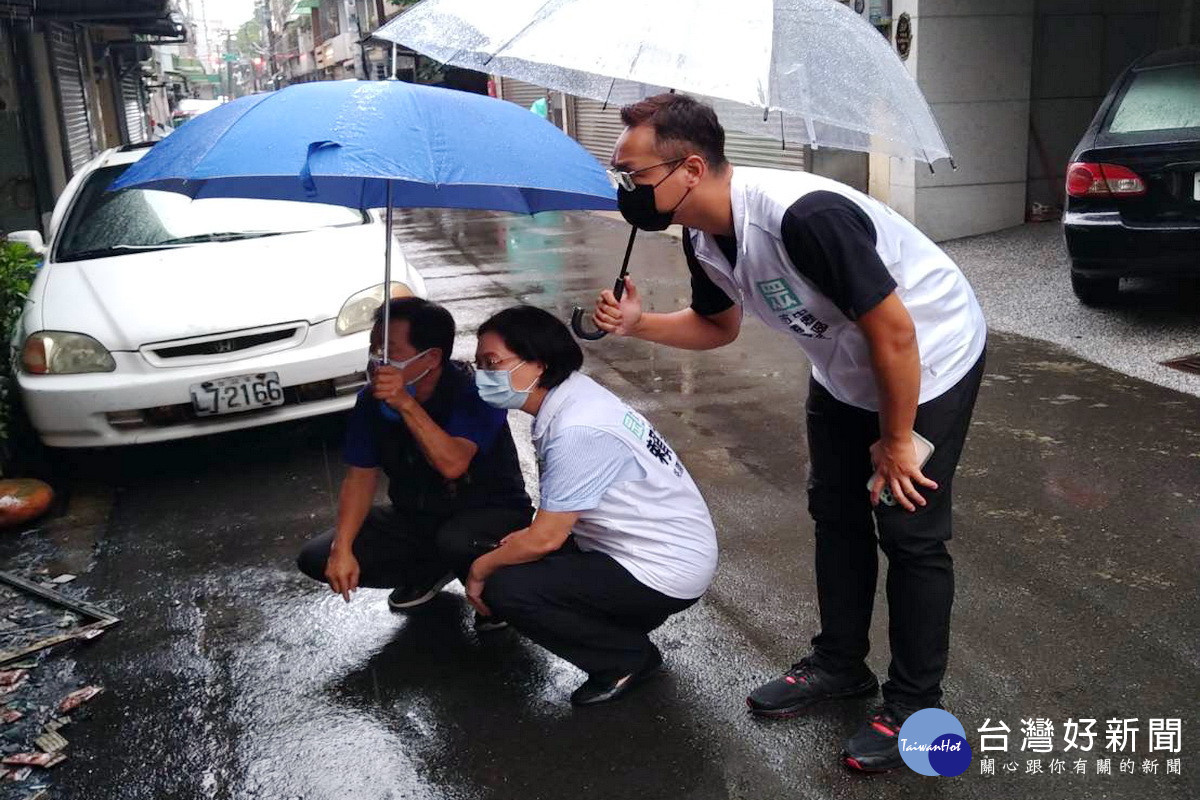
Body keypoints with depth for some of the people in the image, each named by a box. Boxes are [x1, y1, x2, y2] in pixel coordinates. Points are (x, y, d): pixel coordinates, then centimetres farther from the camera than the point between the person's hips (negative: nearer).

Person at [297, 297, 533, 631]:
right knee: (318, 559, -9)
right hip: (416, 516, 6)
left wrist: (406, 404, -44)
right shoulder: (372, 399, -8)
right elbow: (361, 475, -4)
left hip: (492, 511, -6)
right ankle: (431, 570, 11)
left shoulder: (474, 390, -24)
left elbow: (452, 464, -38)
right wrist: (342, 548, -15)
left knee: (456, 541, -41)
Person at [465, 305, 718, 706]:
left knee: (505, 588, -18)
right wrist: (528, 535, 6)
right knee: (511, 551, 8)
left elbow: (546, 538, -20)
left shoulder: (576, 431, -26)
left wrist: (480, 568, -5)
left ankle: (628, 658, 1)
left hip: (665, 572, -10)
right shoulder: (571, 395, 3)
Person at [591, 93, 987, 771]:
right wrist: (637, 324, -10)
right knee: (836, 511, 14)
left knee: (910, 533, -3)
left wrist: (896, 440, -18)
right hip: (845, 371, 8)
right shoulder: (704, 236, -10)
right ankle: (841, 664, 32)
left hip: (930, 362, -8)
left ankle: (915, 704, 15)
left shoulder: (806, 216, -37)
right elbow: (719, 326, 8)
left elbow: (894, 333, -30)